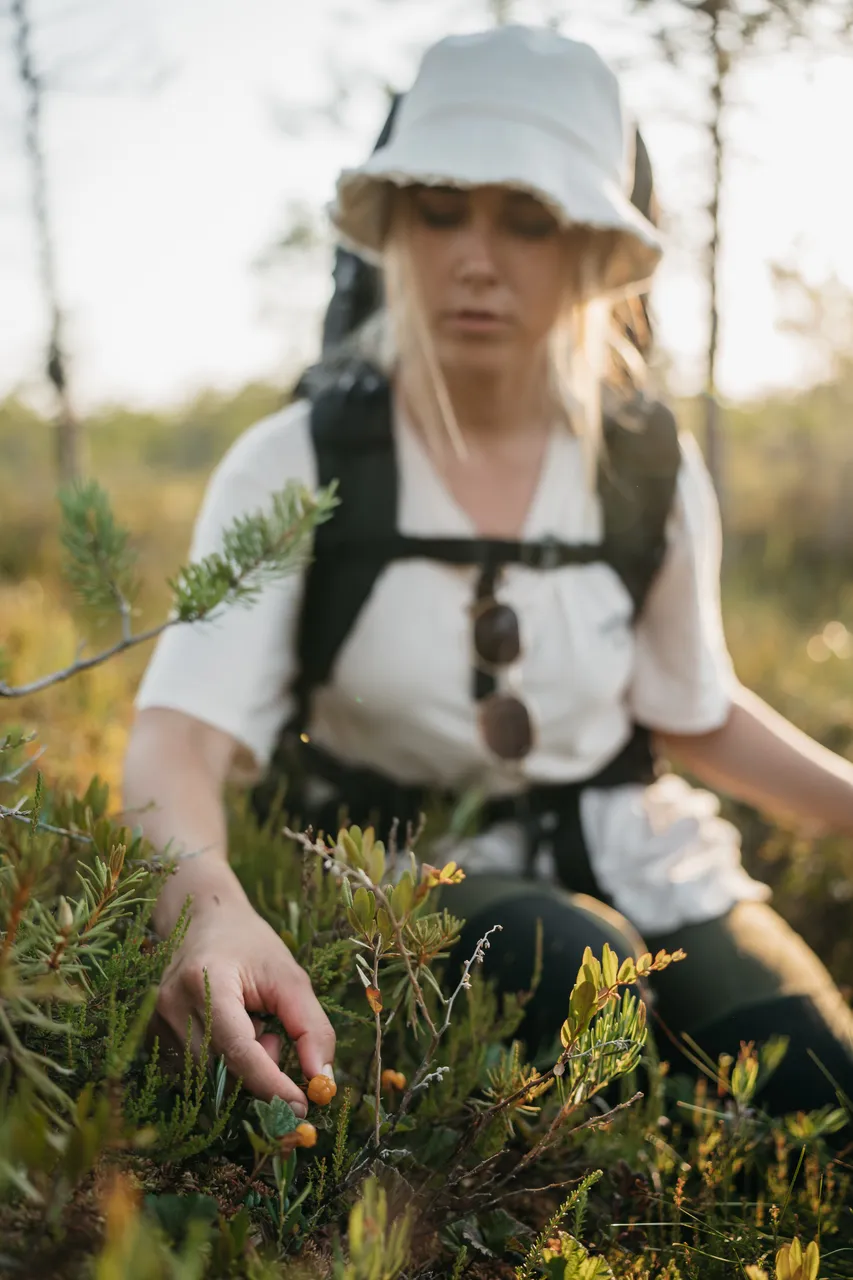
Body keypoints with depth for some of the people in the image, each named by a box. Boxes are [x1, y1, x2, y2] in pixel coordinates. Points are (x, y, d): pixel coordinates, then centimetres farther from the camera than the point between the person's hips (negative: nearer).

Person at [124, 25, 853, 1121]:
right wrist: (208, 905, -47)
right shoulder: (298, 467, -13)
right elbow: (179, 734, -25)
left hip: (638, 861, 3)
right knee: (573, 973, -34)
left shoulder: (650, 466, -3)